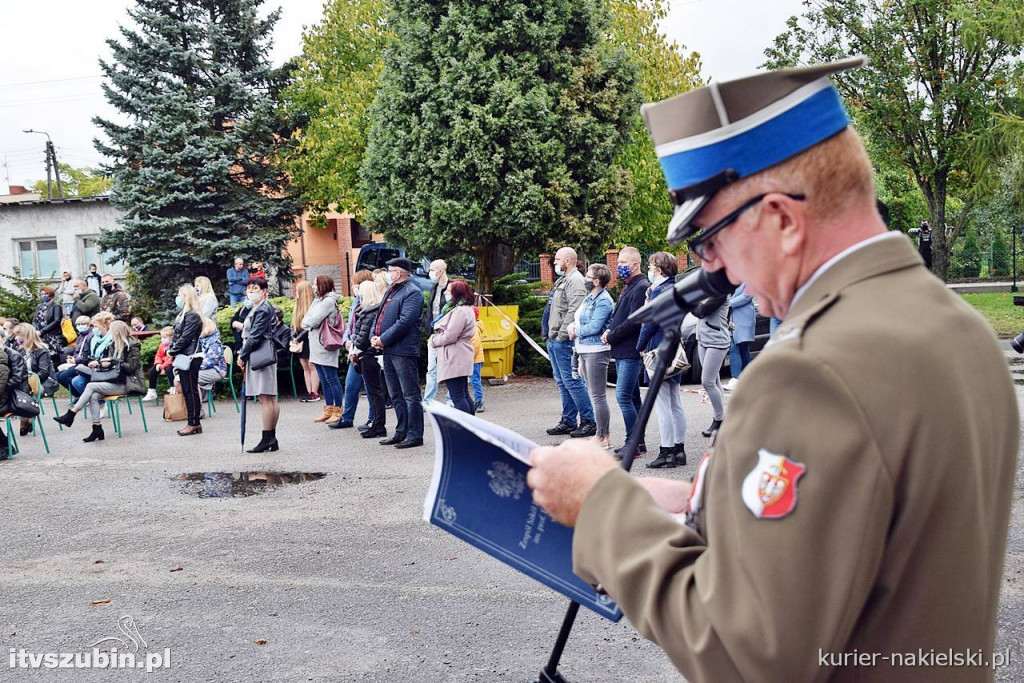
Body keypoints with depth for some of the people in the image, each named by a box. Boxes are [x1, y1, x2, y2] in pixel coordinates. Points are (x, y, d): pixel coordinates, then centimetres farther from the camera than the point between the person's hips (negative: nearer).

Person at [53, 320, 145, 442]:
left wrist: (114, 363, -17)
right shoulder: (114, 345, 17)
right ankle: (97, 430, -23)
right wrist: (99, 363, 3)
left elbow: (131, 367, -13)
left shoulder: (133, 346, -6)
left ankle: (71, 415, -17)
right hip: (116, 381, 7)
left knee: (91, 386, -21)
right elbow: (110, 363, 21)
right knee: (94, 396, -22)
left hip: (126, 384, -7)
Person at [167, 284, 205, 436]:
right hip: (183, 357, 10)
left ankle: (194, 423, 1)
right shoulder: (182, 315, 16)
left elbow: (185, 338, -18)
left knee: (191, 390, -5)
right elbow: (176, 335, 17)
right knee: (186, 390, 12)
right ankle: (193, 422, 17)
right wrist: (170, 349, 2)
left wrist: (173, 351, -11)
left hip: (191, 358, -10)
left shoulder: (192, 316, -14)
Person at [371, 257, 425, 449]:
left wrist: (383, 340, -17)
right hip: (388, 350, 9)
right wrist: (374, 336, 2)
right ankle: (401, 432, 23)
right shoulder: (391, 291, 19)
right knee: (396, 395, 15)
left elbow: (404, 322, -19)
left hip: (403, 350, -9)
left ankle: (415, 435, 1)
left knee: (410, 395, -3)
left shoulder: (412, 293, -10)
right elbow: (381, 316, 19)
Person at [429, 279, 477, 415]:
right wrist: (435, 339, 4)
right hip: (458, 359, 11)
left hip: (454, 359, -11)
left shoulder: (460, 311, -16)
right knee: (464, 395, 14)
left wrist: (433, 340, -3)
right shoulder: (465, 309, 19)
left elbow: (449, 336, -19)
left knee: (457, 397, -10)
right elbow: (446, 331, 21)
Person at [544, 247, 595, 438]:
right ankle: (568, 421, 18)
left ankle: (589, 420, -4)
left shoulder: (575, 280, -12)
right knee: (562, 382, 12)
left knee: (571, 381, -9)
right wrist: (551, 335, 16)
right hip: (554, 340, 11)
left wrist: (563, 333, -21)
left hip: (564, 341, -11)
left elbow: (574, 310, -21)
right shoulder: (562, 280, 21)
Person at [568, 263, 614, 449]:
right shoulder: (590, 298, 16)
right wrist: (573, 326, 1)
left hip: (596, 351, -11)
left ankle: (603, 437, -1)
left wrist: (576, 331, -6)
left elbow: (594, 327, -20)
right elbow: (580, 319, 23)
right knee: (594, 395, 15)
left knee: (598, 396, -7)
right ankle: (603, 435, 22)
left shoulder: (603, 301, -14)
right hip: (585, 350, 11)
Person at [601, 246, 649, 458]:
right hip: (623, 351, 10)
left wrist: (611, 337, -12)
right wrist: (610, 331, 4)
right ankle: (639, 442, 19)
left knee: (623, 397, -12)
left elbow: (634, 321, -20)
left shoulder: (641, 288, -13)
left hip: (631, 352, -10)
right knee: (632, 398, 13)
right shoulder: (627, 287, 19)